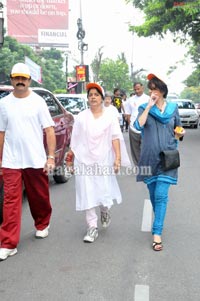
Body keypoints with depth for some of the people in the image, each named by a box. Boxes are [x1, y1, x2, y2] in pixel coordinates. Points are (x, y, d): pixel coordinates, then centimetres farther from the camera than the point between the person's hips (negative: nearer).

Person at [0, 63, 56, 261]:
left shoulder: (38, 101, 0)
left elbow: (49, 130, -3)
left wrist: (51, 157, -10)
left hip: (36, 160, 0)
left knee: (40, 198, 13)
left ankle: (42, 225, 40)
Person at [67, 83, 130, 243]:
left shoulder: (110, 116, 3)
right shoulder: (81, 117, 6)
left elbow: (115, 138, -1)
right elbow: (75, 140, 9)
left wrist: (118, 157, -9)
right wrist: (70, 157, 7)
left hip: (104, 160, -1)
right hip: (84, 160, 1)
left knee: (105, 190, -1)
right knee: (87, 193, 0)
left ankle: (105, 210, 35)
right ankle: (92, 227, 10)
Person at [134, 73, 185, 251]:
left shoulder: (173, 108, 4)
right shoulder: (145, 108, 1)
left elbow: (178, 131, 17)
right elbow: (138, 125, -19)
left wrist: (180, 134, -5)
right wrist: (149, 106, -17)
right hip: (149, 158, 1)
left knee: (161, 195, -9)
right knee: (153, 194, 14)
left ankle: (157, 233, -6)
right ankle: (159, 221, 39)